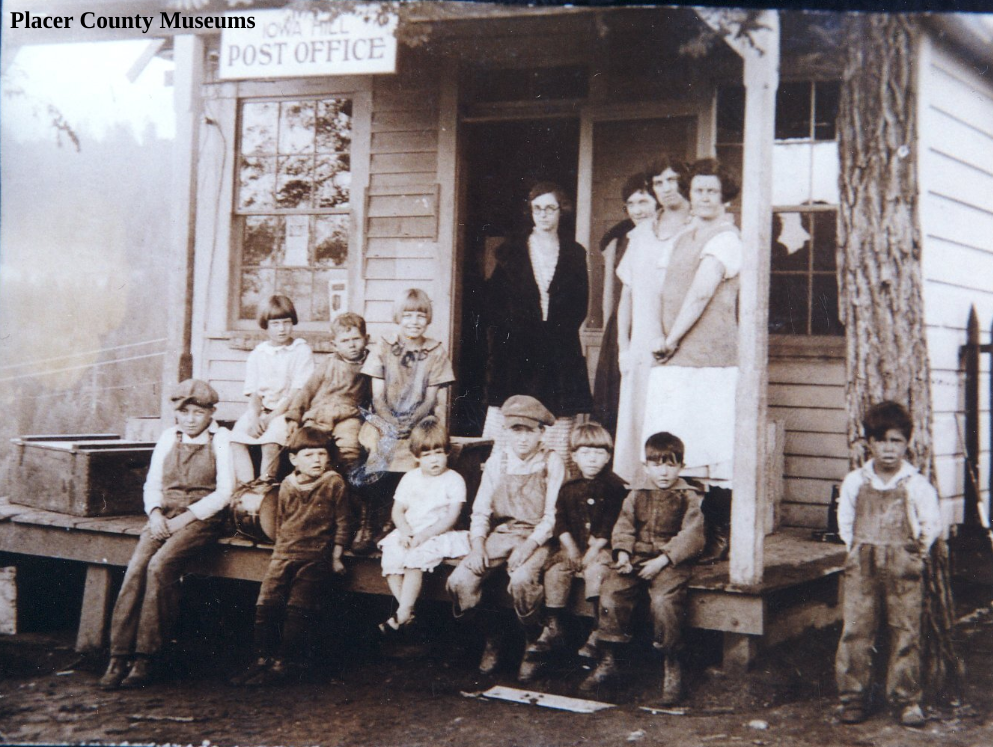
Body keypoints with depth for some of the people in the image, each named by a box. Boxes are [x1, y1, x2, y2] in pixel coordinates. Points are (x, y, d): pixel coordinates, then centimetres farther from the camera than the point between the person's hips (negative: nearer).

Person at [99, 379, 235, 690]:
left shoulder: (221, 439, 2)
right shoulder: (168, 437, 16)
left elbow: (224, 492, -5)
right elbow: (152, 483, 16)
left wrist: (185, 518, -12)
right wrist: (155, 513, -5)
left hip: (202, 518, -4)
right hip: (165, 516, 4)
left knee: (160, 566, -29)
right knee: (136, 568, -22)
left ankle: (144, 659, -26)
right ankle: (119, 657, -23)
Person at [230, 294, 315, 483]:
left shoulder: (302, 351, 1)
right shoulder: (257, 354, 14)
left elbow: (296, 393, -7)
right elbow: (254, 393, 7)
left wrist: (270, 418, -15)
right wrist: (254, 418, -14)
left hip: (287, 411, -5)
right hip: (262, 410, 5)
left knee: (270, 440, -33)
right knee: (235, 439, -22)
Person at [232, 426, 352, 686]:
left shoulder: (334, 484, -1)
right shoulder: (287, 486, 10)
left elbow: (343, 522, 1)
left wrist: (336, 556, -2)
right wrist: (279, 548, 14)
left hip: (316, 556, -4)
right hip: (285, 554, 4)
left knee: (298, 606, -13)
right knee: (266, 602, -6)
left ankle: (286, 662, -8)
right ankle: (263, 658, 3)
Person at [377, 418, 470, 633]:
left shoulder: (453, 480, -1)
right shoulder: (410, 478, 13)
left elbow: (451, 517, -8)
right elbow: (398, 510, 10)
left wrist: (424, 535, -17)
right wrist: (405, 531, -11)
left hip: (438, 535, -5)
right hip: (408, 534, 5)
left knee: (414, 561, -29)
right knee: (390, 558, -22)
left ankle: (402, 615, -25)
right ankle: (407, 610, -21)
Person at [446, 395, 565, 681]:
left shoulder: (551, 462, -1)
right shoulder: (498, 461, 8)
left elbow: (553, 515, -7)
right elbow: (481, 509, 6)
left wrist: (529, 545, -23)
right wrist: (477, 544, -12)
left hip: (536, 538, -4)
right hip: (499, 534, 4)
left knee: (521, 580, -36)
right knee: (460, 580, -21)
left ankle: (534, 644, -9)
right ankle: (491, 641, 4)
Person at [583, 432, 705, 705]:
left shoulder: (689, 498, 4)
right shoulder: (637, 496, 17)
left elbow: (691, 536, -6)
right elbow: (623, 528, 11)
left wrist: (662, 560, -16)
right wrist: (623, 554, -9)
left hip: (671, 562, -4)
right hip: (637, 558, 4)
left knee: (663, 600, -31)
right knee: (610, 591, -20)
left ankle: (672, 667, -17)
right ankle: (607, 661, -9)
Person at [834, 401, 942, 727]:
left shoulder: (917, 484, -1)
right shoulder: (854, 482, 5)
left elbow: (932, 523, 7)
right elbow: (845, 521, 15)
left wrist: (916, 550, 6)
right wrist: (858, 550, 8)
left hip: (903, 569, -1)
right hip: (862, 568, 1)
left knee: (905, 634, 1)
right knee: (855, 632, -1)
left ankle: (907, 701, 12)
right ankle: (853, 698, 8)